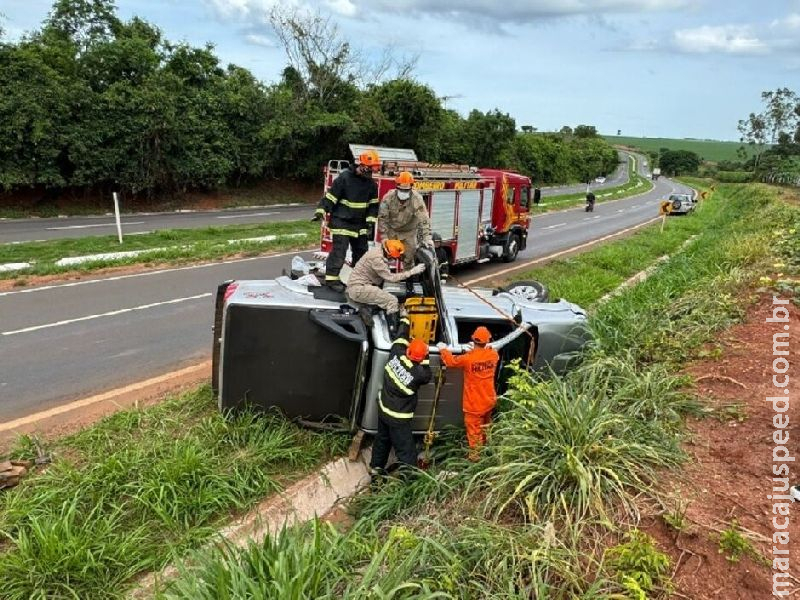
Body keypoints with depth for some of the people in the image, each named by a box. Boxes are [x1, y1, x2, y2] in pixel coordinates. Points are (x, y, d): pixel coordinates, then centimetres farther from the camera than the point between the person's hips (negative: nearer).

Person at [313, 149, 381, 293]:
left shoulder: (371, 183, 5)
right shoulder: (345, 178, -13)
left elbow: (374, 203, 11)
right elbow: (331, 196, -14)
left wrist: (371, 219, -1)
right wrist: (321, 211, -21)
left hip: (359, 223, 7)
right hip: (341, 221, -7)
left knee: (361, 250, 13)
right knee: (339, 249, -12)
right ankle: (331, 278, -8)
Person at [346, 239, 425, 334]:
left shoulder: (379, 250, 5)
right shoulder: (376, 258, -23)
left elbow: (387, 274, 11)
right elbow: (391, 278, -20)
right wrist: (412, 272, -19)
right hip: (358, 289, -10)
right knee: (392, 301, -17)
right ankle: (394, 333, -19)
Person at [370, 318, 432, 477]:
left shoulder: (396, 355, -15)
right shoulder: (418, 373, -27)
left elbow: (400, 338, 4)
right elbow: (428, 376, -3)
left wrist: (405, 321, 18)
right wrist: (425, 360, -3)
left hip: (383, 408, 7)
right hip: (398, 418, -7)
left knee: (382, 439, 28)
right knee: (406, 451, 1)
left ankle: (376, 467, 45)